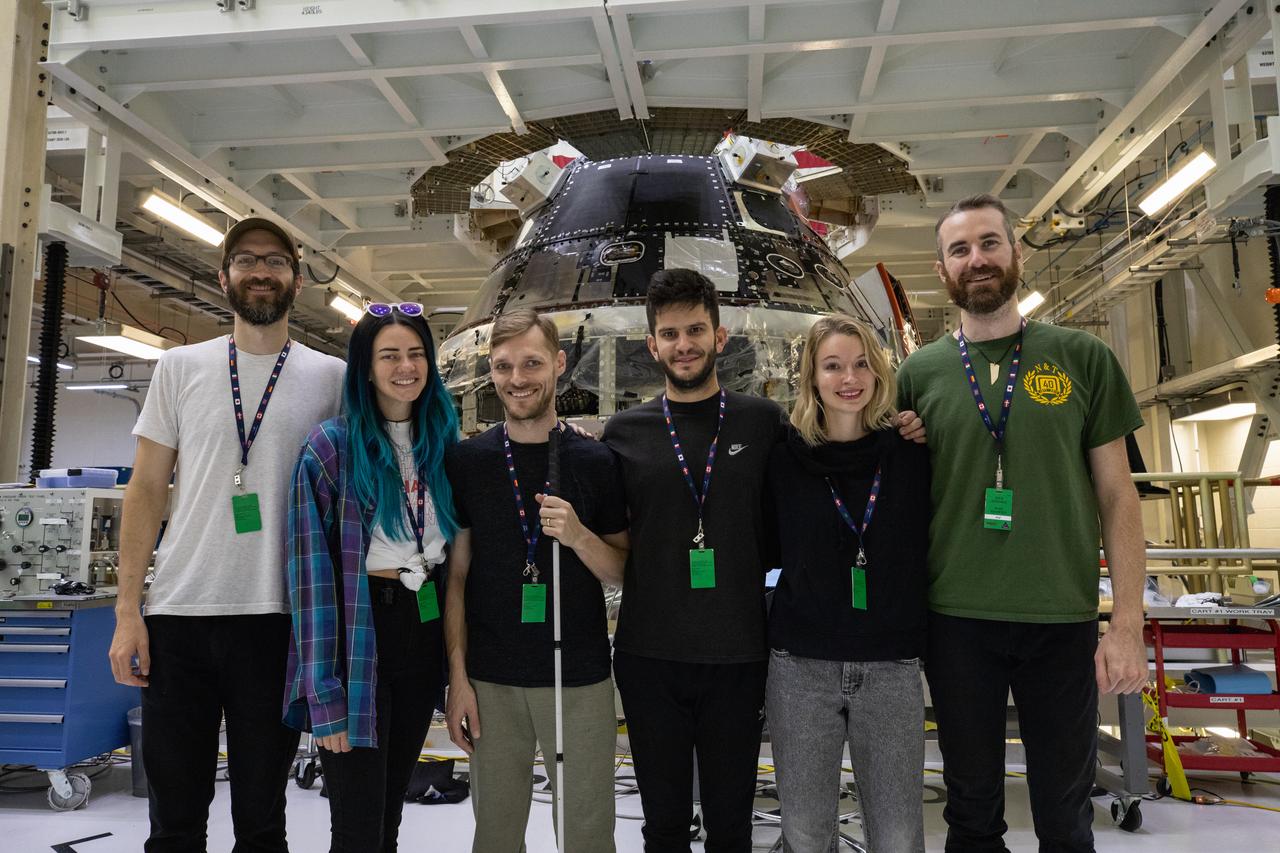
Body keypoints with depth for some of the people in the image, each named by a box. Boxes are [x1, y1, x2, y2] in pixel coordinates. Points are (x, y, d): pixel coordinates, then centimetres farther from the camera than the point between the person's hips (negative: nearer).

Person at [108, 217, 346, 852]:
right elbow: (146, 490, 6)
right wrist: (127, 608, 0)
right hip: (177, 613, 1)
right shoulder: (180, 368, 7)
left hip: (278, 618, -1)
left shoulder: (330, 377, 4)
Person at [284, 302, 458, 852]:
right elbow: (313, 571, -13)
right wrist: (325, 692, -16)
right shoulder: (333, 445, -10)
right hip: (359, 629, -5)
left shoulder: (442, 442, 8)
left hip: (425, 631, 5)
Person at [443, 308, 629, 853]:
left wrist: (578, 536, -17)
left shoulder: (594, 462, -1)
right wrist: (458, 677, -1)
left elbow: (622, 574, 3)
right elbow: (456, 575, 3)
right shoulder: (467, 461, 0)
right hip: (492, 683, 1)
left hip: (579, 681, 0)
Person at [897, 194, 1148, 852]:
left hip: (1063, 621, 0)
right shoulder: (919, 374, 2)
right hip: (956, 623, 1)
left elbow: (1117, 495, 2)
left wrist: (1127, 623, -5)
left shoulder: (1082, 358, 1)